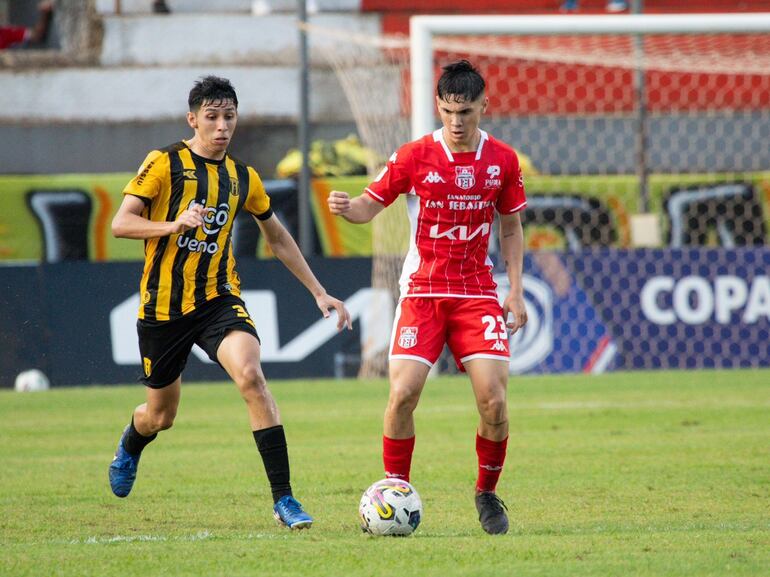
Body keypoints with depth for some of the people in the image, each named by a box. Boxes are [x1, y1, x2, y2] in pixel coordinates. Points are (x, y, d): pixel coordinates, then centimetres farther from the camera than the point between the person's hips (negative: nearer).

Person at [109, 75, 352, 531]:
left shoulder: (243, 178, 8)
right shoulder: (165, 164, -5)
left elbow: (278, 238, 21)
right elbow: (120, 224, -11)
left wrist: (319, 292, 19)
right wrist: (174, 224, -28)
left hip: (219, 299, 2)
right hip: (163, 305, -2)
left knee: (251, 375, -27)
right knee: (161, 416, 11)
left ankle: (284, 499, -26)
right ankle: (130, 446, 52)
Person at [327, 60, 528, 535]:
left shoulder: (503, 161, 1)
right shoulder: (415, 157, -5)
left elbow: (511, 228, 12)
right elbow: (370, 205, -1)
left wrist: (516, 291, 4)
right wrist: (346, 207, -25)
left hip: (478, 293, 1)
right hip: (422, 292, -1)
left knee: (493, 399, -11)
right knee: (403, 393, -16)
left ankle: (488, 495, 11)